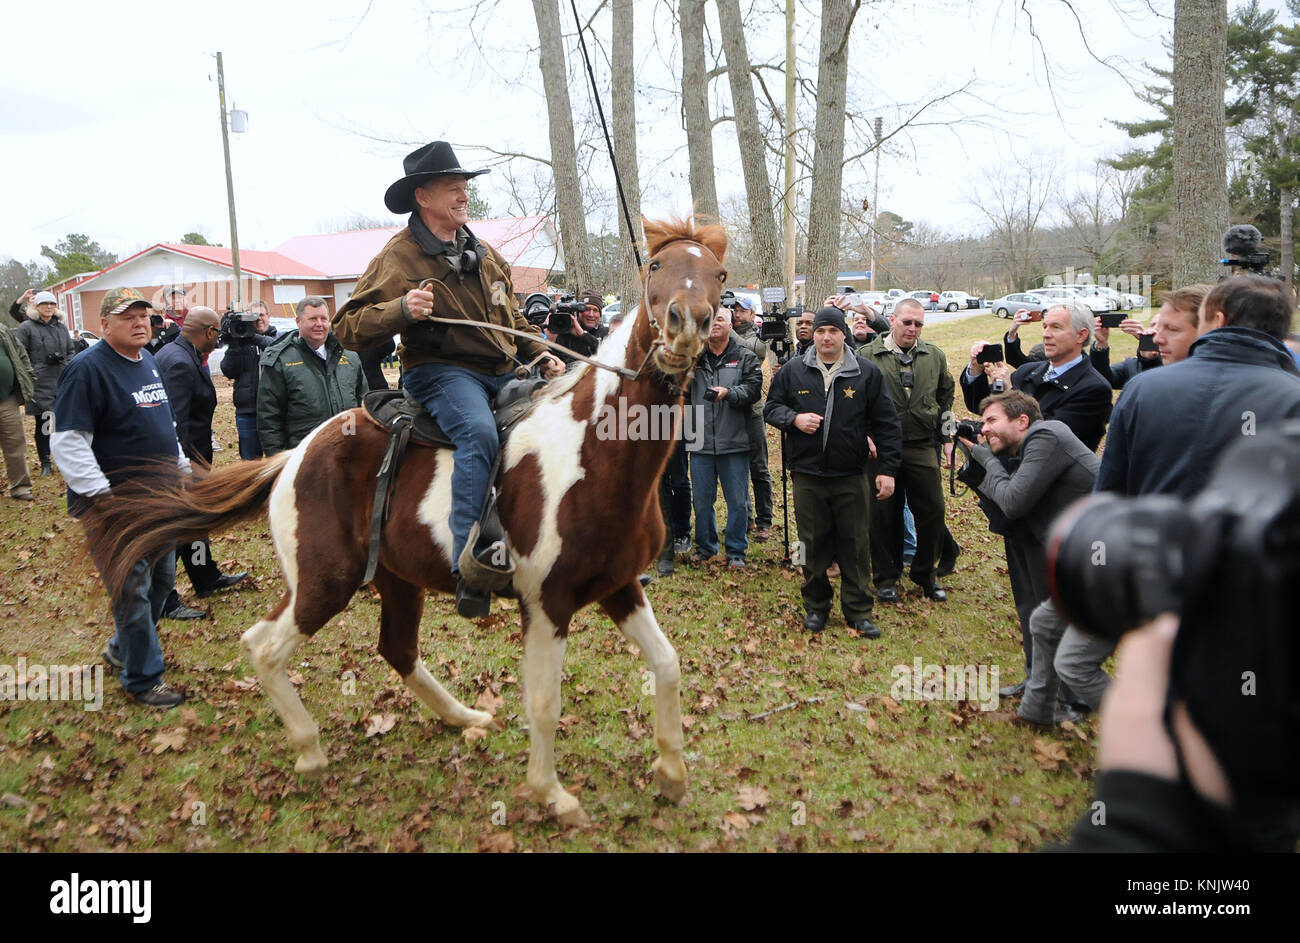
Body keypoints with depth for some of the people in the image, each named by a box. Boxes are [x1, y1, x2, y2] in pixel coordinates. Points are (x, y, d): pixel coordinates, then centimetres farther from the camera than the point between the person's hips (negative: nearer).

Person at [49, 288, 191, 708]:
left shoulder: (150, 361, 11)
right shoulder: (88, 368, -16)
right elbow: (67, 442, -20)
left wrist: (181, 465, 19)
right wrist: (101, 496, -24)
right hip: (116, 504, -8)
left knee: (162, 578, 18)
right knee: (133, 591, -1)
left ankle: (122, 649, 39)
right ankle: (143, 679, 13)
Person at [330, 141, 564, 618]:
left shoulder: (482, 252, 17)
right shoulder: (397, 257, -5)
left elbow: (512, 315, 30)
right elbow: (346, 327, -10)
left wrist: (540, 354, 16)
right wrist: (402, 309, -26)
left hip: (503, 372, 8)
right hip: (441, 370, -8)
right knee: (479, 432, -37)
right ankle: (468, 569, -39)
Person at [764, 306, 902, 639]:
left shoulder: (867, 372, 1)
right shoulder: (793, 370, 4)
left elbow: (886, 424, 3)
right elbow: (771, 407, 12)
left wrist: (888, 469, -2)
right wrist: (794, 418, -10)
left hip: (851, 476, -1)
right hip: (807, 475, 1)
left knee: (855, 546, 5)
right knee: (813, 545, 9)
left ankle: (859, 612, 17)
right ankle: (816, 607, 24)